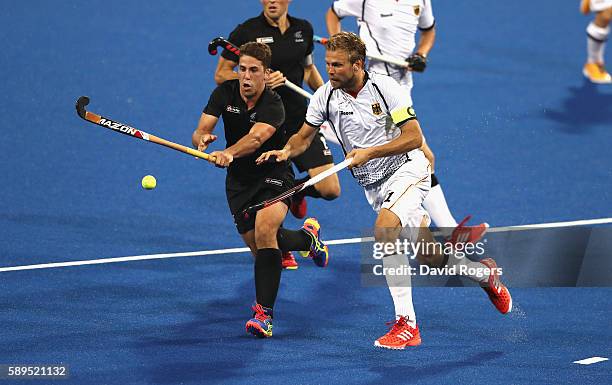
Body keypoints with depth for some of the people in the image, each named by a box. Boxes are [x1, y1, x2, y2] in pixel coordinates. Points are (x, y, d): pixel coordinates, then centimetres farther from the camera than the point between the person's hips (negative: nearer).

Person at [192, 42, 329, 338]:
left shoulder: (273, 105, -24)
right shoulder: (225, 93, -9)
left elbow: (255, 138, -43)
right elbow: (201, 130, -17)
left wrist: (228, 153, -62)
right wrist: (203, 139, -42)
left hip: (274, 175, -6)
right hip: (238, 180, 6)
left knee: (265, 231, -30)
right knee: (256, 245, 11)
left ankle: (264, 313, -28)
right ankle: (308, 236, 45)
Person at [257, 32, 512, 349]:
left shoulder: (385, 88, -15)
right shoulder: (325, 97, -2)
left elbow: (414, 137, -17)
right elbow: (304, 137, 9)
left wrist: (370, 152, -26)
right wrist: (287, 151, -14)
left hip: (407, 170, -6)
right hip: (374, 186, 6)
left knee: (384, 228, -32)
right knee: (430, 258, 7)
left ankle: (406, 324, -29)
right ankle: (484, 273, 39)